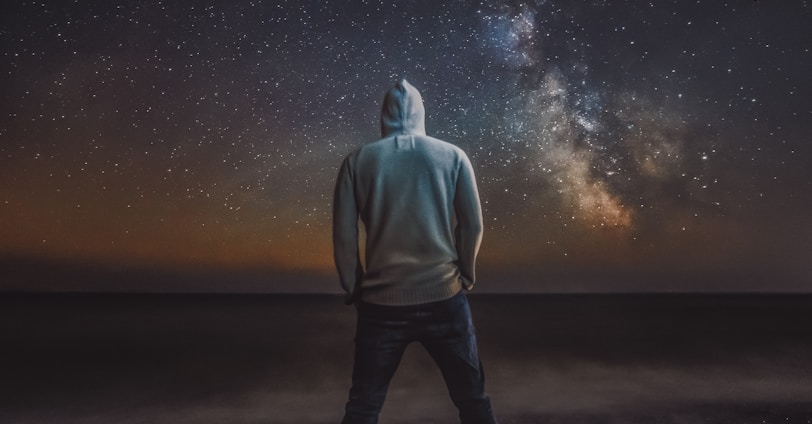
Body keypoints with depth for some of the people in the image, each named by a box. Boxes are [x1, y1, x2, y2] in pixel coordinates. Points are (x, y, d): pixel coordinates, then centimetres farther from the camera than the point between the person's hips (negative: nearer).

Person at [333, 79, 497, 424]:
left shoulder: (357, 161, 1)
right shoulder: (453, 155, 2)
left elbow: (343, 236, -2)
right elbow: (473, 224, 1)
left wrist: (354, 289, 10)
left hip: (381, 302, 0)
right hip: (444, 297, 0)